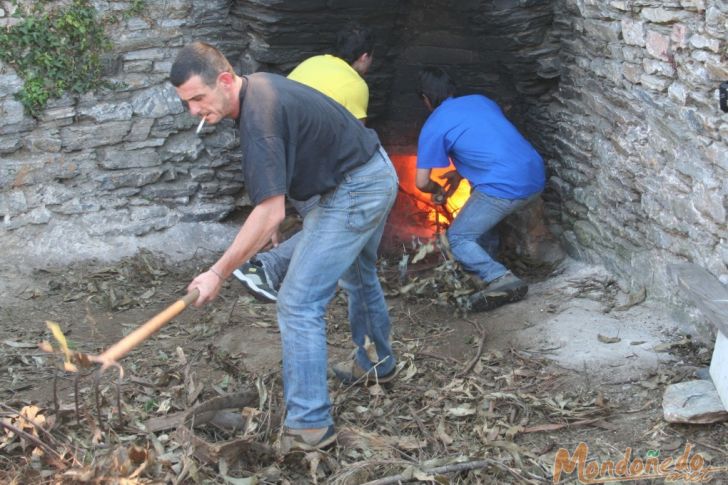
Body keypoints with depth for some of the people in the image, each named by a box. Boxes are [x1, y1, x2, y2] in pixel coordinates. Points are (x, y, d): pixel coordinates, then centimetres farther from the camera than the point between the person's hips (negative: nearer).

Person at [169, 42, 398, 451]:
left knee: (299, 304, -11)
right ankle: (378, 364, 51)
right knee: (359, 275, 30)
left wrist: (219, 273, -26)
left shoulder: (259, 118, -29)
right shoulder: (257, 85, 2)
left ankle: (310, 424, -6)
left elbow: (270, 213, -31)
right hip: (378, 174, 11)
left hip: (356, 193, -11)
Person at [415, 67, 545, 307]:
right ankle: (485, 264, 34)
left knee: (458, 238, 6)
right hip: (536, 179, 8)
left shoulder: (433, 126, 2)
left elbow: (422, 182, 1)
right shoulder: (481, 100, 21)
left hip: (506, 188, -8)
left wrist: (437, 189, 24)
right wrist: (461, 172, 36)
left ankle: (502, 280, -11)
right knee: (481, 208, 32)